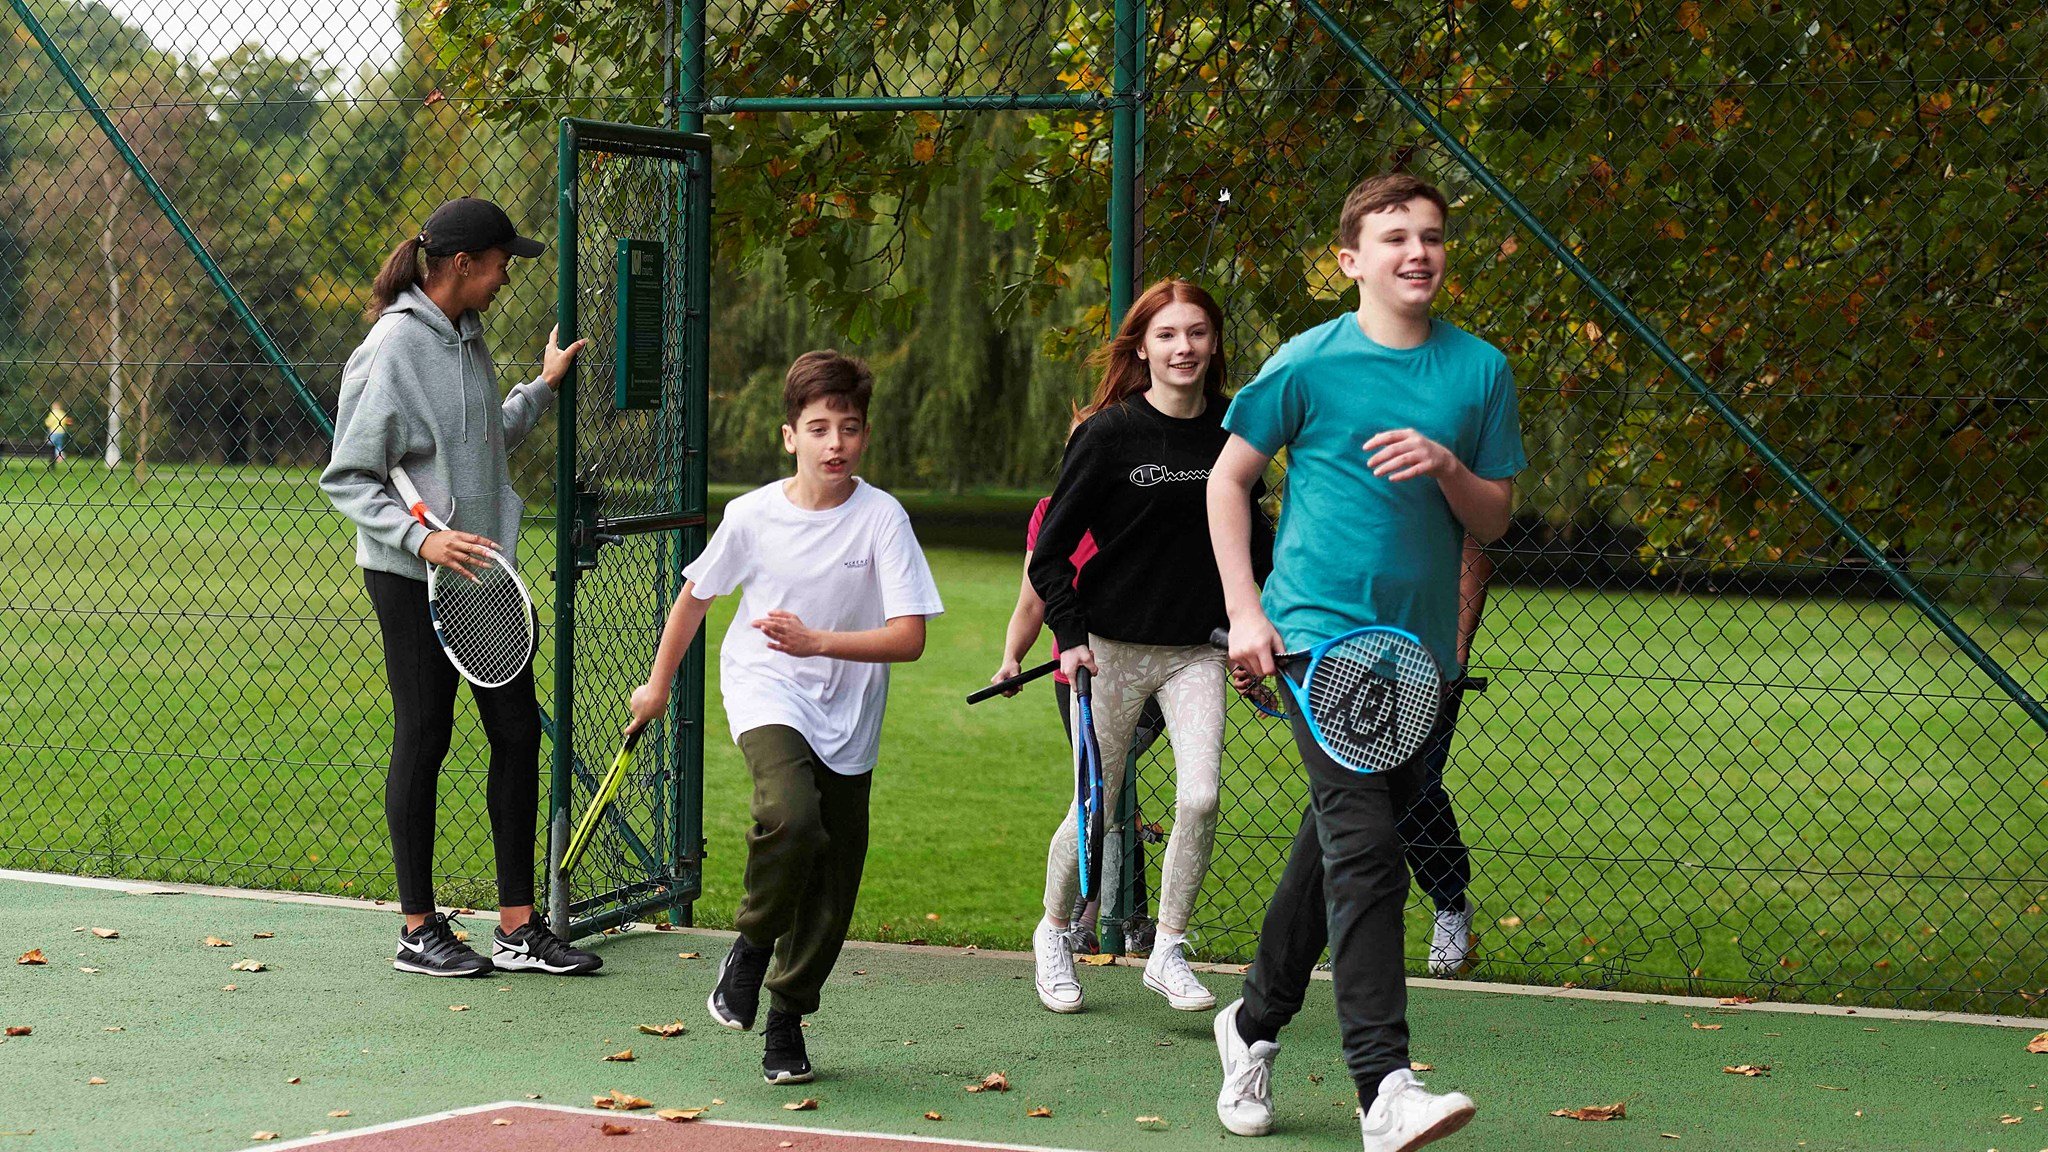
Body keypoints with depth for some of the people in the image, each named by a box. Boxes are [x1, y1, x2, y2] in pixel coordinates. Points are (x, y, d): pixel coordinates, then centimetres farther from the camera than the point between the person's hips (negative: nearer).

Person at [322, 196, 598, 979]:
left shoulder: (467, 337, 10)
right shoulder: (393, 349, -15)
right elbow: (346, 479, -14)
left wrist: (543, 388, 23)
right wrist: (421, 538, -25)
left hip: (483, 567, 8)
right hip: (411, 577, -8)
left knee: (518, 731, 7)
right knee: (424, 738, 0)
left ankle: (518, 928, 14)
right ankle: (419, 930, 12)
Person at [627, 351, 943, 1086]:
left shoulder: (883, 518, -11)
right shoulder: (753, 515, -7)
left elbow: (908, 639, -16)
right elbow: (695, 597, 11)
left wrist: (817, 642, -28)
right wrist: (658, 685, 19)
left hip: (847, 715, 1)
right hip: (765, 694, -1)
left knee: (833, 883, 4)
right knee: (791, 816, -30)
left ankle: (787, 1021, 23)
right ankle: (751, 943, -4)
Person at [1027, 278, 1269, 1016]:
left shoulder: (1231, 433, 3)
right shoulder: (1109, 433, -8)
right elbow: (1050, 551, -4)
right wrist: (1070, 636, -13)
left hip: (1195, 650, 3)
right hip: (1112, 648, -3)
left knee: (1201, 796, -13)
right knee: (1097, 811, 5)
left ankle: (1168, 953, 3)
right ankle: (1053, 934, 30)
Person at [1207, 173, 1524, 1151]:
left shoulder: (1480, 370, 7)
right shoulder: (1309, 362, -2)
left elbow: (1492, 522, 10)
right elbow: (1228, 480, 6)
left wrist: (1448, 467, -12)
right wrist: (1245, 612, -2)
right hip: (1317, 630, -4)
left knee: (1334, 845, 14)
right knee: (1366, 847, -18)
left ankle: (1255, 1025, 35)